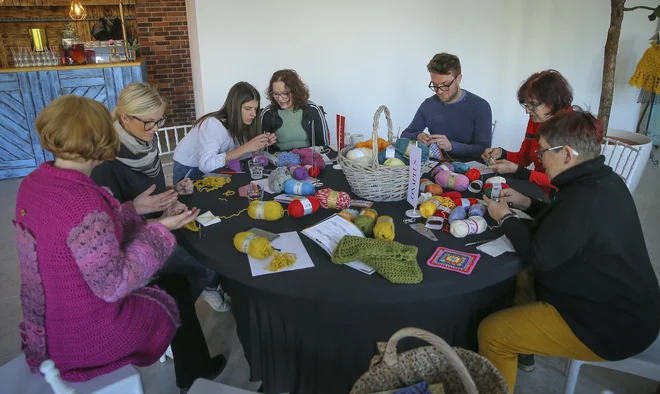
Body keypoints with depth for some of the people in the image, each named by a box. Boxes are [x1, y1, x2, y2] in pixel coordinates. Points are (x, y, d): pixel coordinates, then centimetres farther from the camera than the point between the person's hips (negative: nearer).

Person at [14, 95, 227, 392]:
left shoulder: (33, 183, -6)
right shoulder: (82, 202, -34)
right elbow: (113, 285, -27)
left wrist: (134, 209, 6)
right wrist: (159, 230, -18)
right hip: (83, 336, -8)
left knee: (174, 281, 23)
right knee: (177, 293, 17)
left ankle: (193, 369, 45)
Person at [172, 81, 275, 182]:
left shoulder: (242, 123, -8)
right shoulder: (213, 123, -28)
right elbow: (206, 164, -41)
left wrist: (261, 145, -22)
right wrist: (245, 148, -41)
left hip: (214, 170, 7)